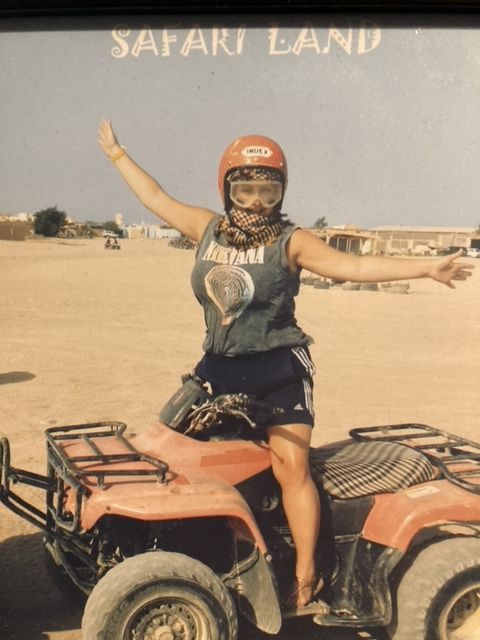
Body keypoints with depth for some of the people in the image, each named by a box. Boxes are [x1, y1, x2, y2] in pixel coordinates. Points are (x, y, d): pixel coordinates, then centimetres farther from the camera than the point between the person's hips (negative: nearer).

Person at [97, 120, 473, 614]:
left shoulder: (291, 241, -5)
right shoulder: (207, 228, 7)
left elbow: (355, 266, -13)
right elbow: (157, 198, 18)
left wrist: (426, 268, -22)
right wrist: (117, 154, 27)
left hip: (279, 369, -5)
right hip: (219, 369, 5)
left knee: (290, 466, -13)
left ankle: (306, 577, -3)